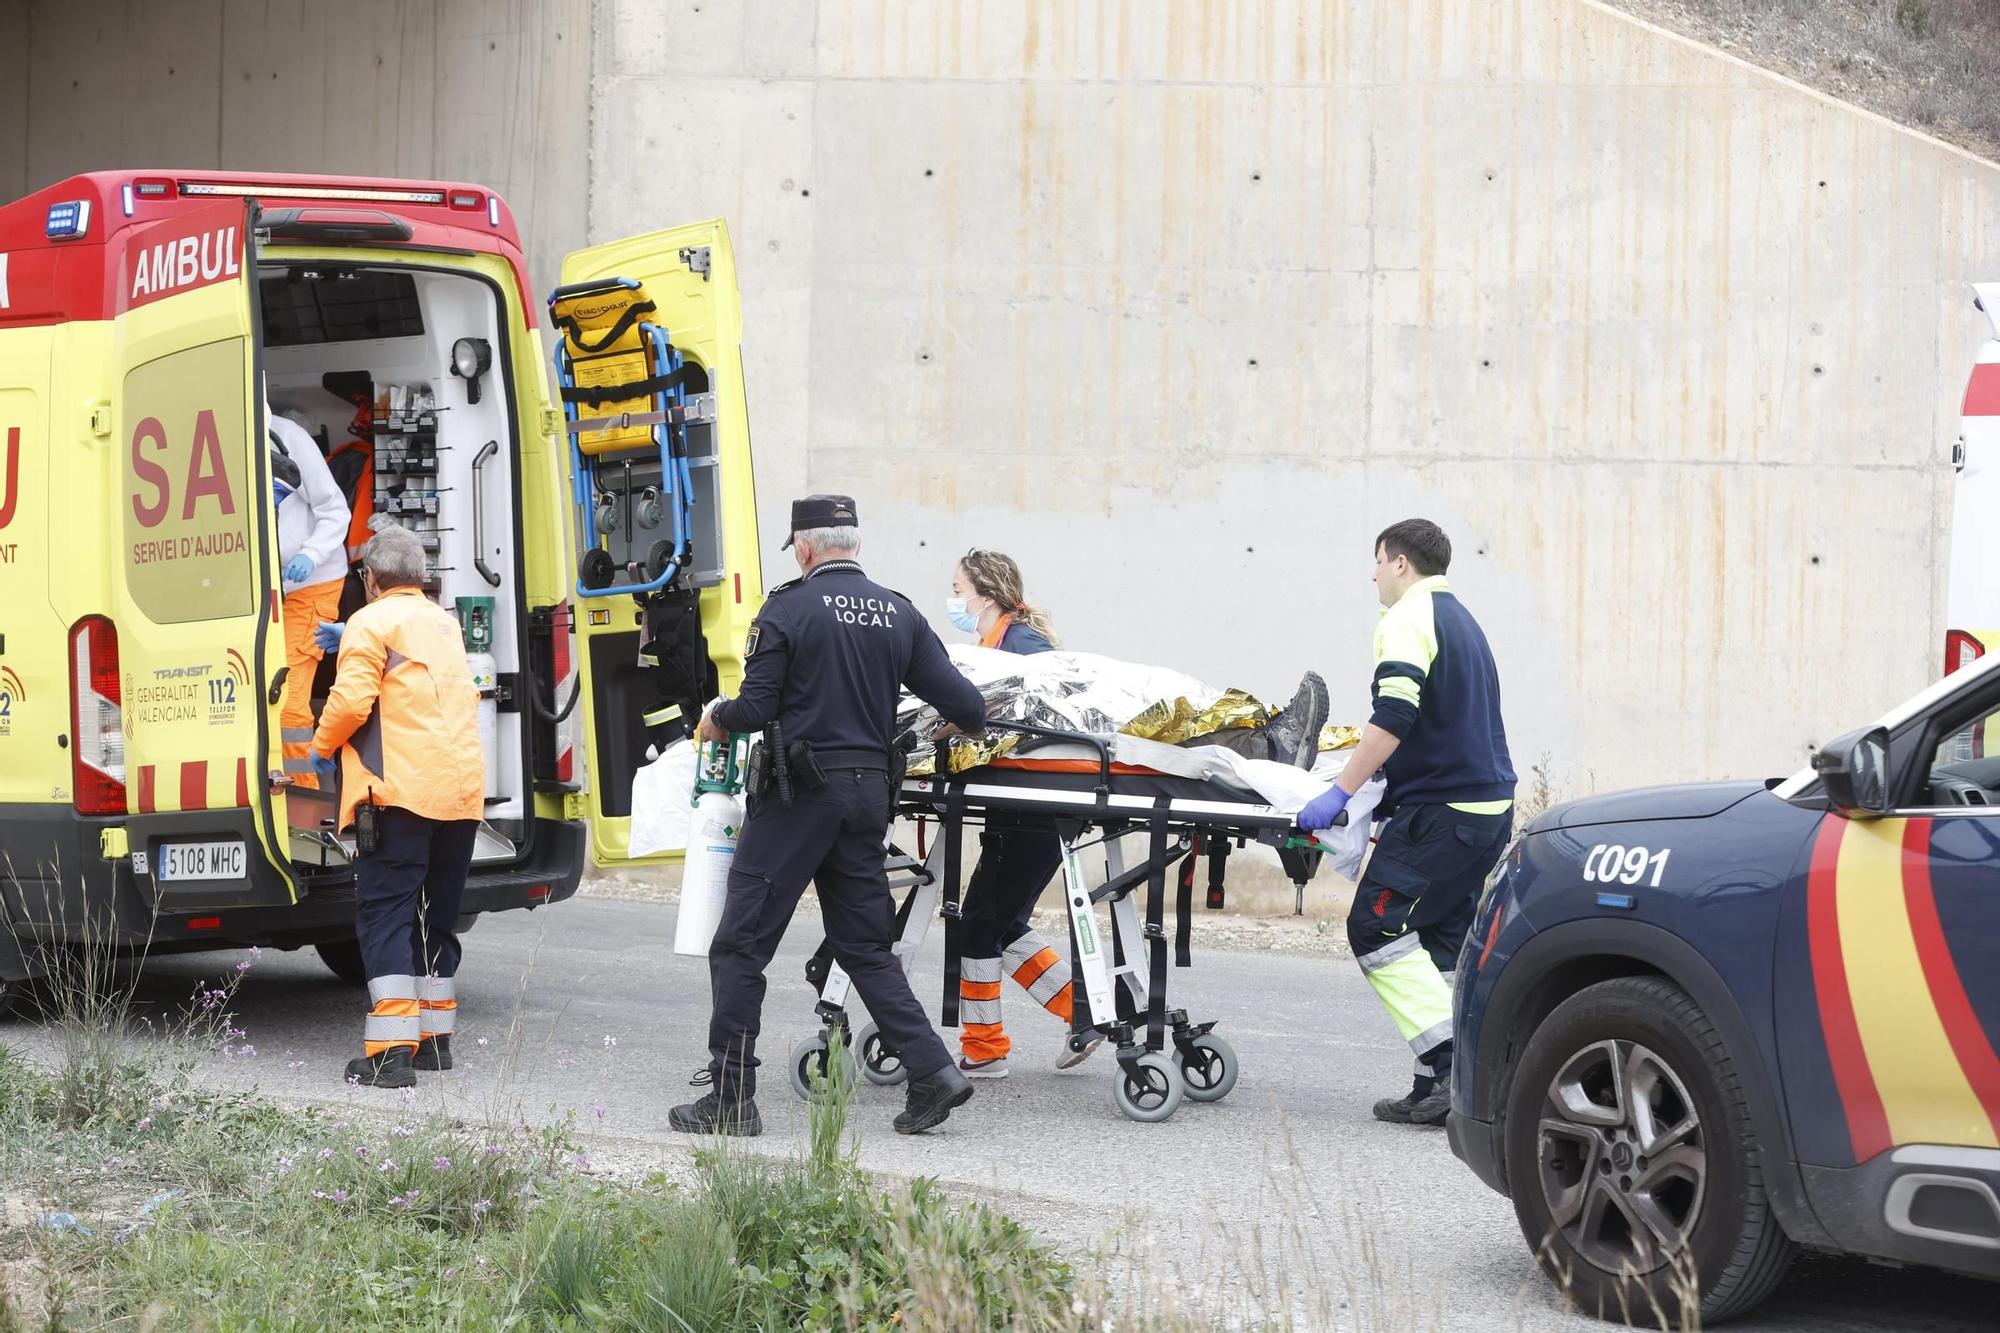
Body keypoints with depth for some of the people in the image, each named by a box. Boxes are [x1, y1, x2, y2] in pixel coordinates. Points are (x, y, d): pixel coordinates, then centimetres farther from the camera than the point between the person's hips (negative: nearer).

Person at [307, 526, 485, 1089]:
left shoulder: (371, 623, -3)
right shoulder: (445, 623, 22)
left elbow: (352, 699, -14)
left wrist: (323, 747, 3)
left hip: (399, 790, -7)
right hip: (462, 791, 7)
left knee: (384, 916, -7)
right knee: (437, 917, 17)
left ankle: (392, 1051, -16)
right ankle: (435, 1036, 22)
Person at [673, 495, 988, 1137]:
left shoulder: (788, 609, -8)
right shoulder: (898, 613, 6)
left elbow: (756, 709, -11)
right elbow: (962, 701, 3)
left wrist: (716, 718, 11)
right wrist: (968, 722, 27)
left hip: (799, 794, -6)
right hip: (868, 792, 6)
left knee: (740, 945, 3)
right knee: (866, 946, 16)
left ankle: (731, 1099, 3)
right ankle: (933, 1071, 5)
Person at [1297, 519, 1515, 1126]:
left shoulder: (1408, 620, -7)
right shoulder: (1460, 620, 24)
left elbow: (1394, 715, -21)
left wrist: (1341, 791, -20)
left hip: (1442, 809, -9)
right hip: (1492, 807, 10)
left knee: (1376, 929, -9)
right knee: (1438, 946, 10)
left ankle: (1453, 1063, -18)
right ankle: (1440, 1087, 6)